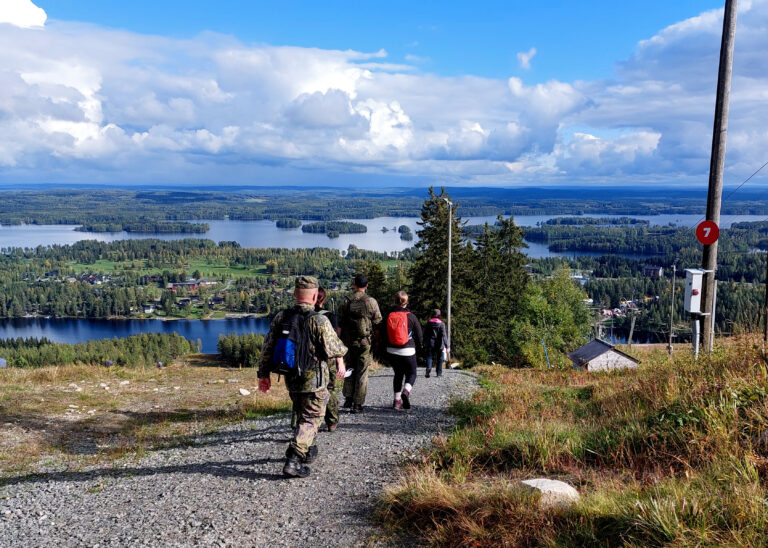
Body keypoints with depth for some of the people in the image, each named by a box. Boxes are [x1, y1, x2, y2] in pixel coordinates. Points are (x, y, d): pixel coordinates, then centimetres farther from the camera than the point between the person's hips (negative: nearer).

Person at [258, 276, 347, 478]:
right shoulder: (320, 321, -19)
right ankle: (293, 460, -7)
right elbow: (334, 349, -12)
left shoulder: (281, 318, -4)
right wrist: (340, 362, 11)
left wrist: (264, 374, 11)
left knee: (302, 414, 24)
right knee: (310, 419, 3)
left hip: (291, 380, 6)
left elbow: (268, 348, 1)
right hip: (314, 380, -6)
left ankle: (309, 451, 38)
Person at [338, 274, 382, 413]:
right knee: (362, 372, 4)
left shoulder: (346, 301, 0)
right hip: (366, 342, -2)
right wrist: (376, 341, 10)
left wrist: (340, 340, 9)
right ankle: (358, 404, 4)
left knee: (350, 369, 18)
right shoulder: (371, 302, -5)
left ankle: (348, 398, 14)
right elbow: (378, 323, -3)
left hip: (349, 341, 2)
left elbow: (340, 323, 2)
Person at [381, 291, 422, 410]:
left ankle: (397, 400, 14)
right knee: (411, 374, 13)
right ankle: (406, 391, -15)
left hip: (392, 351, 3)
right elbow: (419, 334, 0)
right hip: (408, 351, -3)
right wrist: (418, 348, 17)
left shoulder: (389, 316, 1)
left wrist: (387, 347, 19)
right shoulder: (410, 316, -6)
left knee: (398, 374, 19)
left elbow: (382, 336, 6)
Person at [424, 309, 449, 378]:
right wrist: (446, 346, -11)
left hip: (430, 344, 1)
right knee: (439, 359, 12)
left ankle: (428, 368, -24)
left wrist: (425, 345, 14)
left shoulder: (428, 323, 2)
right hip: (439, 344, -1)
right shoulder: (441, 324, -6)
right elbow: (444, 335, -11)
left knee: (429, 357, 3)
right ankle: (439, 373, 17)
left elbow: (425, 334, 6)